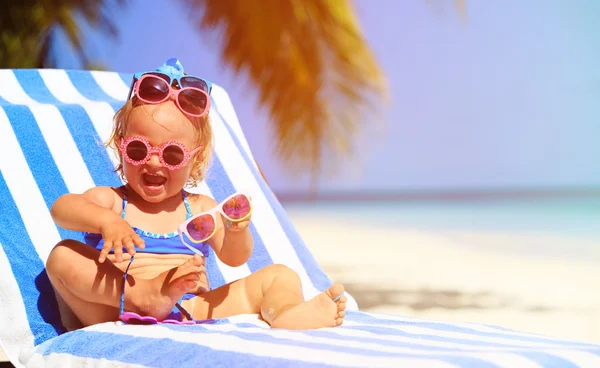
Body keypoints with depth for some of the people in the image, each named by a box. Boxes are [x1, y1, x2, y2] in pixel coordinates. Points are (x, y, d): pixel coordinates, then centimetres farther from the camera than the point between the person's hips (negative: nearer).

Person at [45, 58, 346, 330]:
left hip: (194, 313, 2)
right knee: (63, 255, -20)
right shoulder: (111, 201, 11)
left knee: (279, 276, -9)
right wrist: (105, 221, -31)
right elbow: (62, 209, -10)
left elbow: (232, 258, 8)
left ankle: (287, 316, -47)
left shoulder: (200, 209, 18)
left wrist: (236, 231, -15)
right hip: (124, 317, -2)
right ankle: (144, 296, -40)